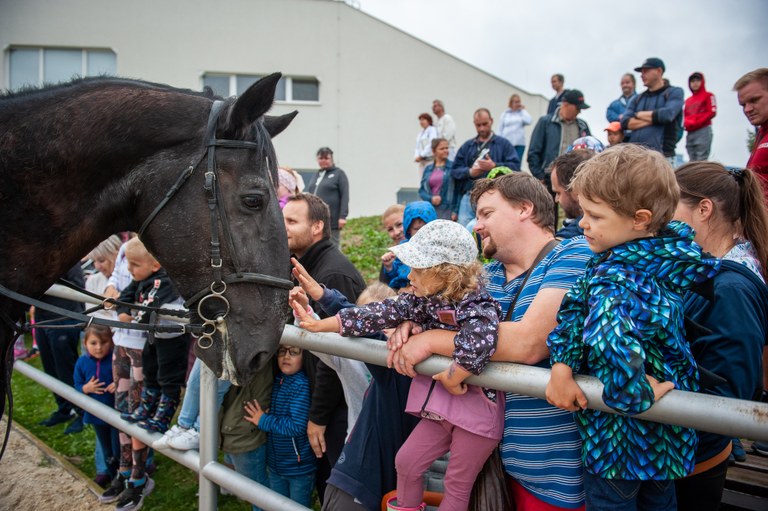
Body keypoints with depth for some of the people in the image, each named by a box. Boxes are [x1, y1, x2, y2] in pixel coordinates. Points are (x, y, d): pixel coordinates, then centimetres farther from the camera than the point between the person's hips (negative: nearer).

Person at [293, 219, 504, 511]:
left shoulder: (479, 307, -25)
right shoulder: (426, 300, -2)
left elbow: (478, 343, -46)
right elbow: (386, 312, -3)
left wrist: (452, 378, -32)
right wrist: (319, 325, -3)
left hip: (478, 410, -7)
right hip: (442, 409, 7)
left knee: (457, 484, 9)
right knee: (406, 461, 15)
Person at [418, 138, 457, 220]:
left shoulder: (453, 167, 2)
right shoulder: (428, 169, 13)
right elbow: (421, 190, 14)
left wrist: (456, 211, -10)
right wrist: (431, 198, -6)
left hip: (447, 211, -3)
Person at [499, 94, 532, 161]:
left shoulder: (522, 112, 11)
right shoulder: (505, 114, 9)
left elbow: (528, 121, -9)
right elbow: (501, 129, 10)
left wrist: (523, 110, 2)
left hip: (519, 143, 1)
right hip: (507, 143, -1)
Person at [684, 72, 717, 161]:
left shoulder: (708, 95, 4)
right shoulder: (688, 100, 22)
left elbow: (712, 112, -7)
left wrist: (696, 123, -13)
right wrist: (687, 123, -4)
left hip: (703, 131, -6)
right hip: (690, 133, 7)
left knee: (701, 161, -14)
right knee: (692, 161, 6)